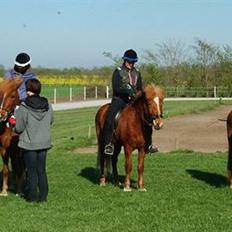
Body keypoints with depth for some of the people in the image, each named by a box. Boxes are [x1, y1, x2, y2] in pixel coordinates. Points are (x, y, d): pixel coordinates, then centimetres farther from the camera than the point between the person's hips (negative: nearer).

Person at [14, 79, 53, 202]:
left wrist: (15, 130, 8)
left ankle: (32, 196, 13)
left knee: (31, 170, 7)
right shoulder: (48, 106, -4)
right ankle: (43, 195, 16)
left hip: (29, 143, -4)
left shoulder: (23, 108, -18)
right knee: (41, 170, 13)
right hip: (44, 142, 4)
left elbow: (19, 128, -14)